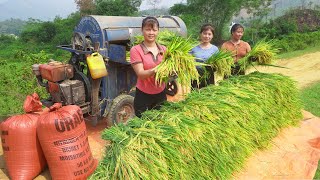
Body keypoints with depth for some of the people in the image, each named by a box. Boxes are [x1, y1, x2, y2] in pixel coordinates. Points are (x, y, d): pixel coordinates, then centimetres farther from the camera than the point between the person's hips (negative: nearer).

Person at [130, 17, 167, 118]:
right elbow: (141, 74, -17)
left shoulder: (163, 49, 3)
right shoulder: (136, 50, -10)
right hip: (144, 96, -4)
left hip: (161, 94, 4)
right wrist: (155, 70, -35)